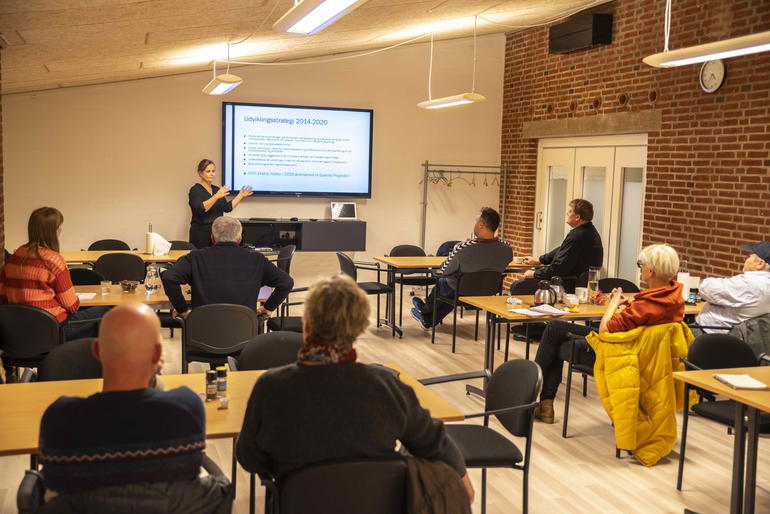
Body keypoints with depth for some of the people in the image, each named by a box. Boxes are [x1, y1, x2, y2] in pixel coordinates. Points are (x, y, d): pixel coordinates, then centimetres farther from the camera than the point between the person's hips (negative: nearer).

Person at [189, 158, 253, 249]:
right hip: (201, 232, -6)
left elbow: (227, 207, 12)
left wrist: (241, 195, 6)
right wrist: (216, 196, -29)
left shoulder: (216, 189, 14)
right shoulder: (195, 190, -6)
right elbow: (200, 209, -22)